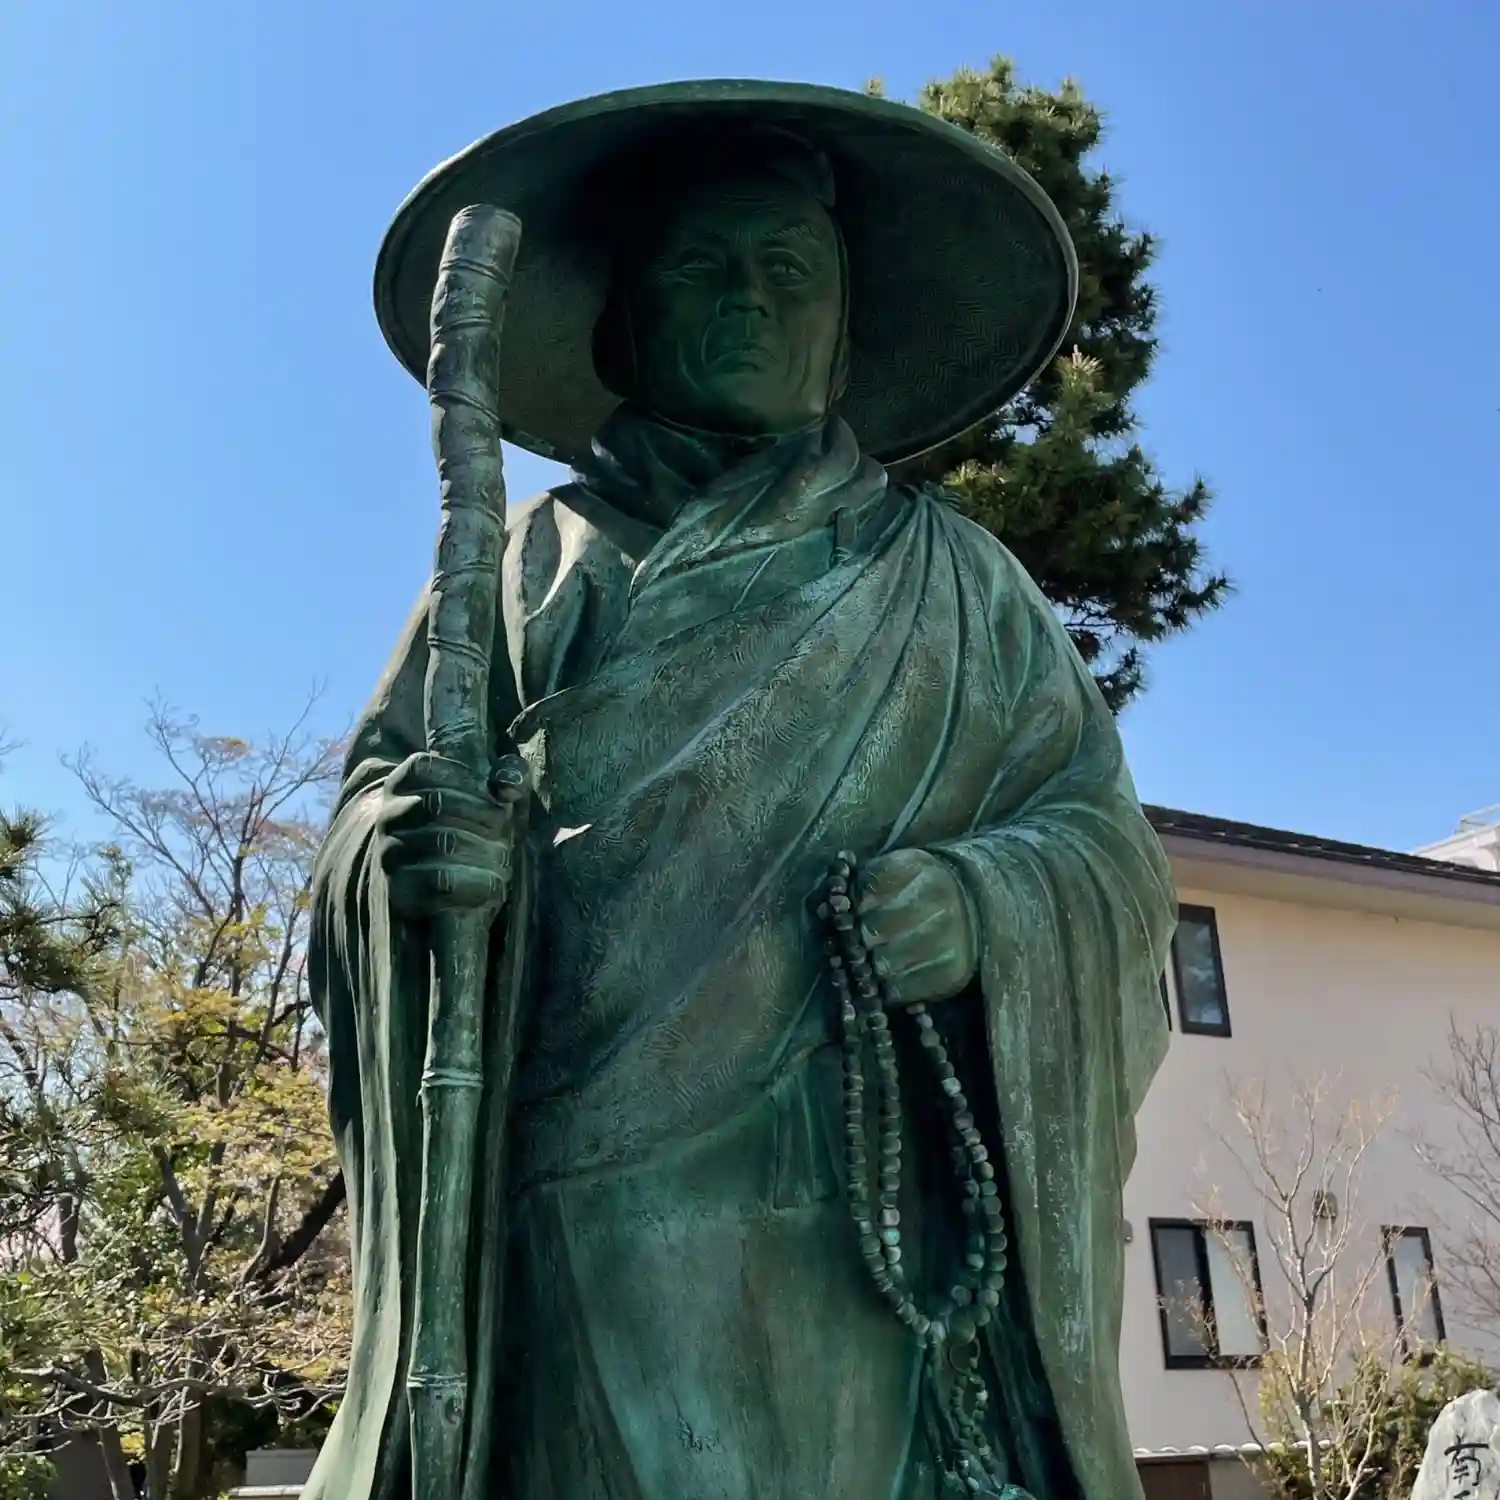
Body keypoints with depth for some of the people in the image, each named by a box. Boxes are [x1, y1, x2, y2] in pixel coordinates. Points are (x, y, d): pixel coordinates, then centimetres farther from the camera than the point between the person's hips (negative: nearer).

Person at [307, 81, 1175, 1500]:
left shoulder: (942, 573, 15)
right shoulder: (529, 561, 16)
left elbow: (1105, 837, 9)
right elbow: (367, 808, 10)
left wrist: (983, 905, -13)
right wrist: (405, 850, -14)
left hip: (863, 1205, 0)